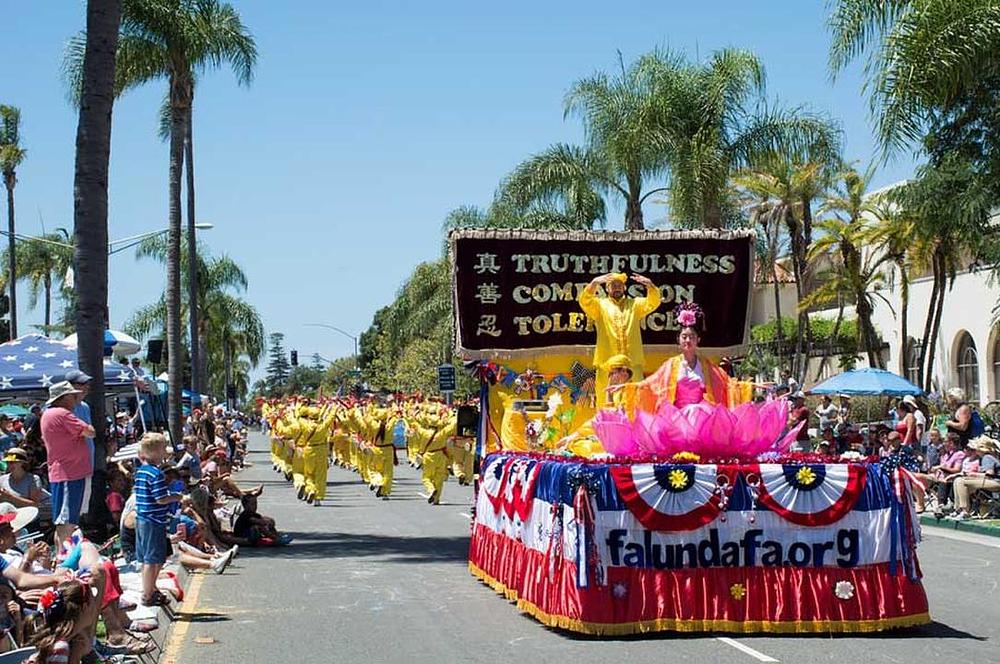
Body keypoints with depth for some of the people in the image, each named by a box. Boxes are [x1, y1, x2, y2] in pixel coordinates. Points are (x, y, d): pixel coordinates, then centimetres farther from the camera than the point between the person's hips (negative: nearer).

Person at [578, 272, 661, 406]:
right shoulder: (600, 304, 12)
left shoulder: (635, 304, 17)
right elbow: (585, 301, -7)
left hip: (633, 361, 1)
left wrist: (650, 285, -19)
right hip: (606, 361, -1)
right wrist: (594, 283, -24)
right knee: (605, 399, -2)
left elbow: (653, 303, 1)